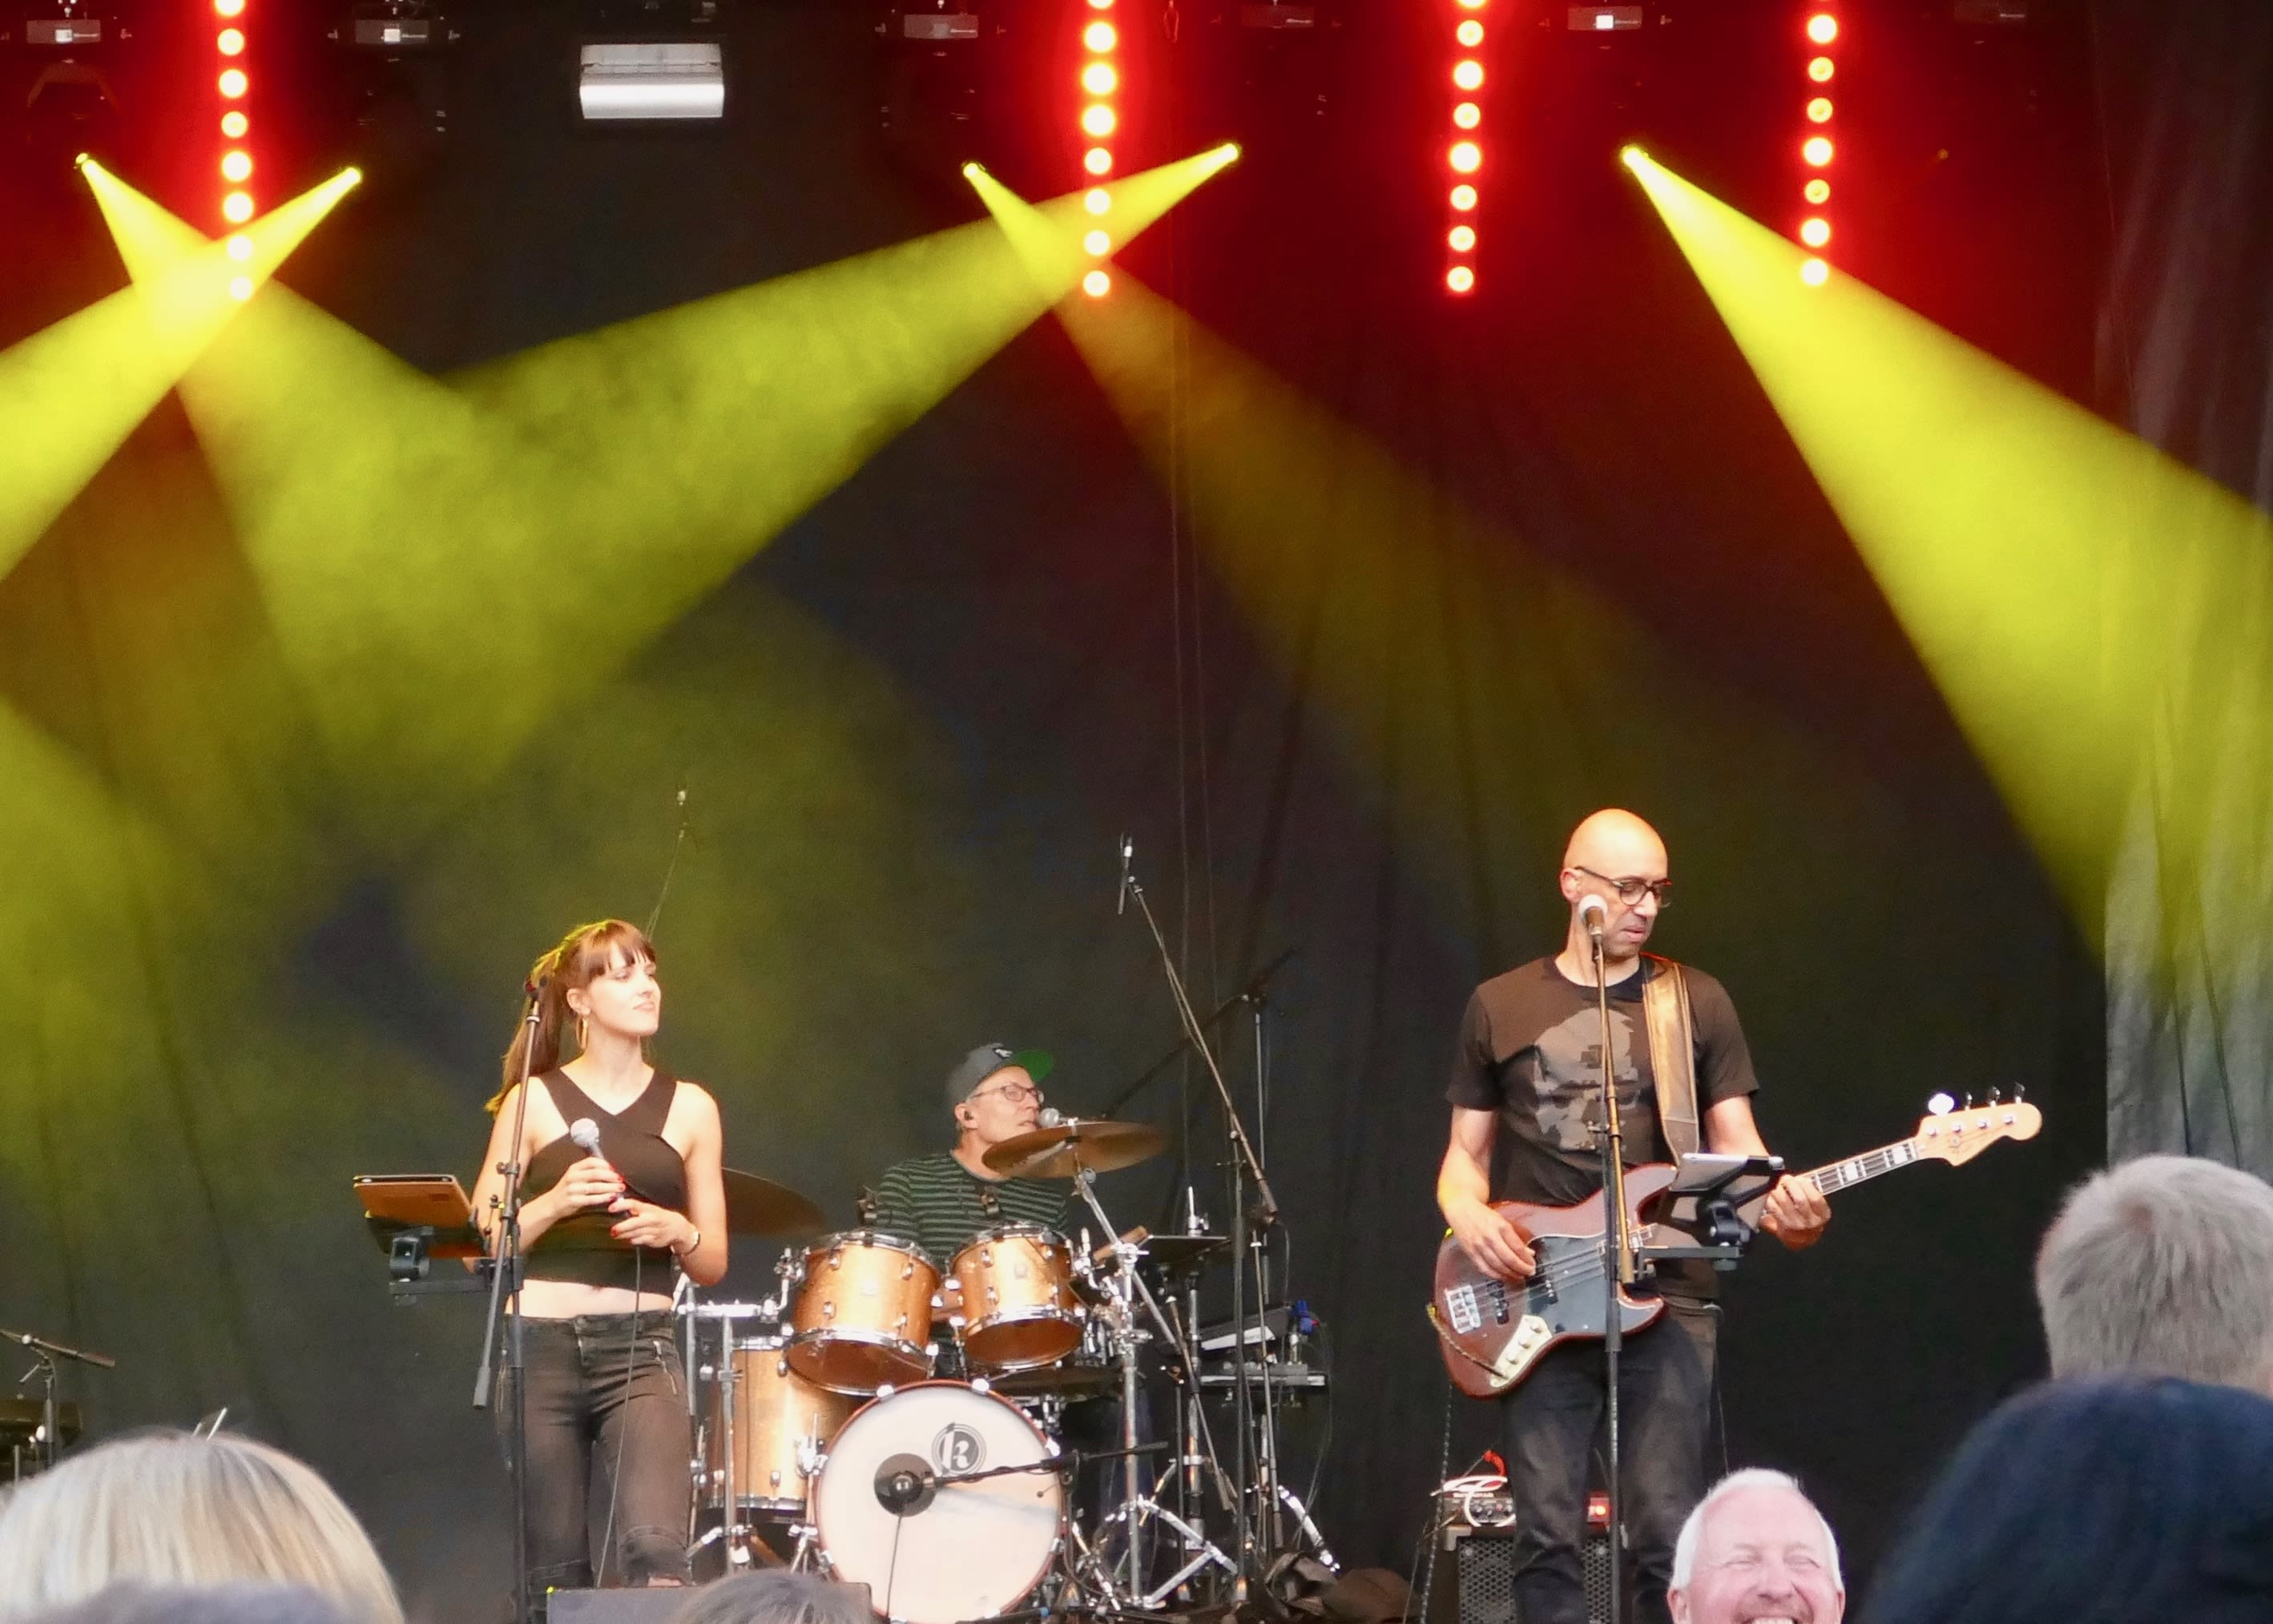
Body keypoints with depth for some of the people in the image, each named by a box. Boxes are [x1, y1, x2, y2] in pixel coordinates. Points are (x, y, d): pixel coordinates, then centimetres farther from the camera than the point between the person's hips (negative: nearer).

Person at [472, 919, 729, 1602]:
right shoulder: (533, 1101, 5)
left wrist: (679, 1232, -8)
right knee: (555, 1572, 3)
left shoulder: (688, 1109, 11)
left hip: (641, 1348, 0)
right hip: (541, 1345, 0)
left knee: (654, 1549, -20)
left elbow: (713, 1264, 14)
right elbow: (479, 1245, 1)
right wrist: (554, 1203, -15)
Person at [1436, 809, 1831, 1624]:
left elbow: (1735, 1144, 4)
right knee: (1547, 1537, -3)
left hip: (1664, 1300, -1)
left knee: (1666, 1537, -5)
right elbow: (1465, 1152, 13)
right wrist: (1468, 1215, -9)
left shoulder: (1697, 1003, 7)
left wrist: (1782, 1204, -17)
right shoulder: (1501, 1007, 8)